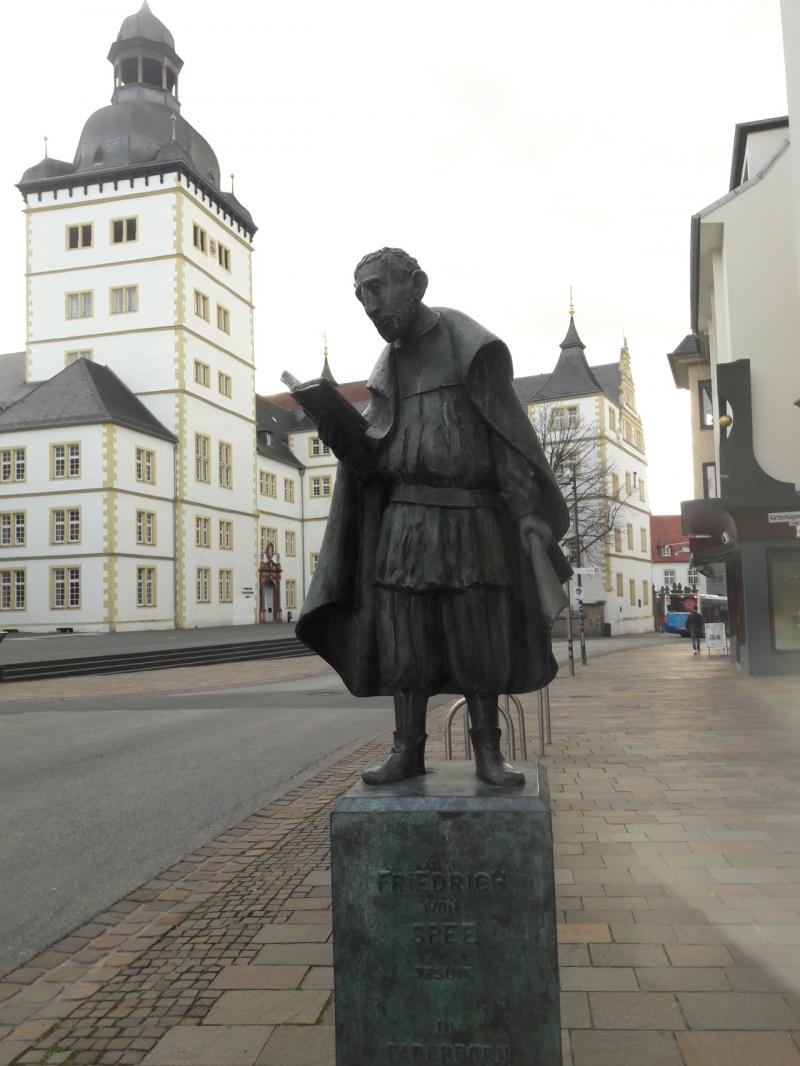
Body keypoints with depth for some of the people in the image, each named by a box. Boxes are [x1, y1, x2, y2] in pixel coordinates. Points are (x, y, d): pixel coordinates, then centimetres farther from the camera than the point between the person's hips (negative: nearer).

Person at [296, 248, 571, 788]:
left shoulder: (468, 344, 0)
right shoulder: (390, 366, 14)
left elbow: (508, 431, -7)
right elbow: (375, 459, 10)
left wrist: (527, 511, -16)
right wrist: (343, 439, -11)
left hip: (471, 517, -4)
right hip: (405, 517, 4)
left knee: (479, 639, 0)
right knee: (402, 637, 0)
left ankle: (488, 751, 11)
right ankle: (408, 749, 9)